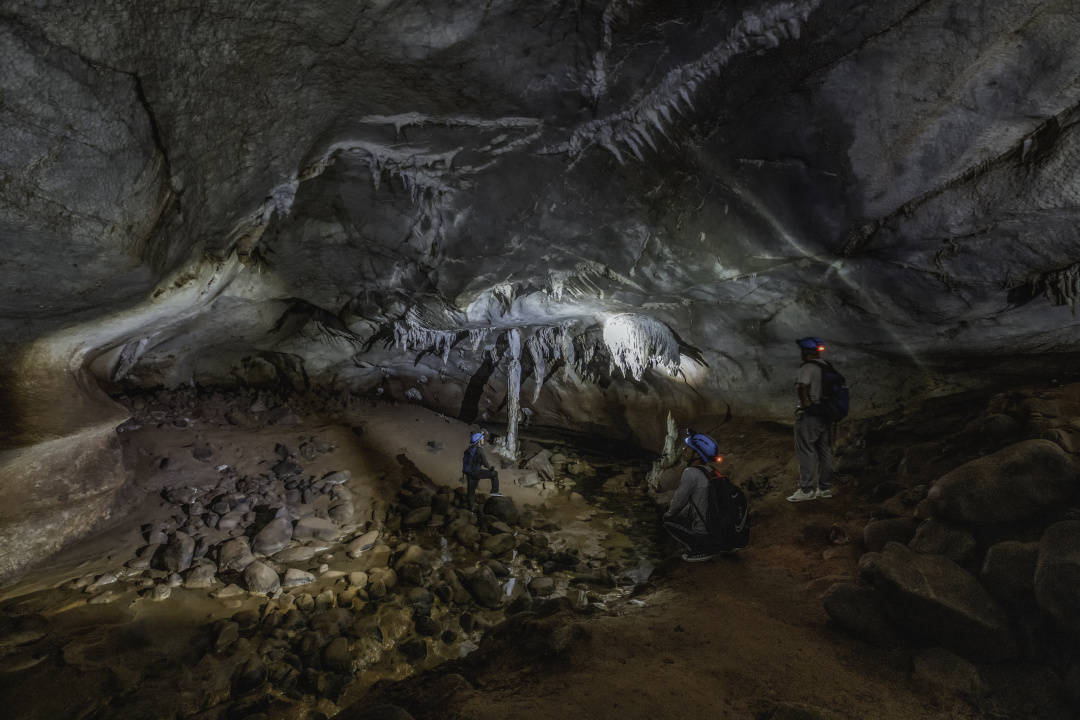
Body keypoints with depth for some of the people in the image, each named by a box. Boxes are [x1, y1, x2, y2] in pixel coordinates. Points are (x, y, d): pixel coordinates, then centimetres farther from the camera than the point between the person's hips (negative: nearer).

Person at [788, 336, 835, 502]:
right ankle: (825, 487, 20)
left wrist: (805, 403, -17)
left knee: (806, 452, -4)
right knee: (825, 451, 13)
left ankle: (806, 489, -3)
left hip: (810, 415, -9)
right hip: (826, 415, 9)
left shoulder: (808, 368, -14)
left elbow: (802, 387, -30)